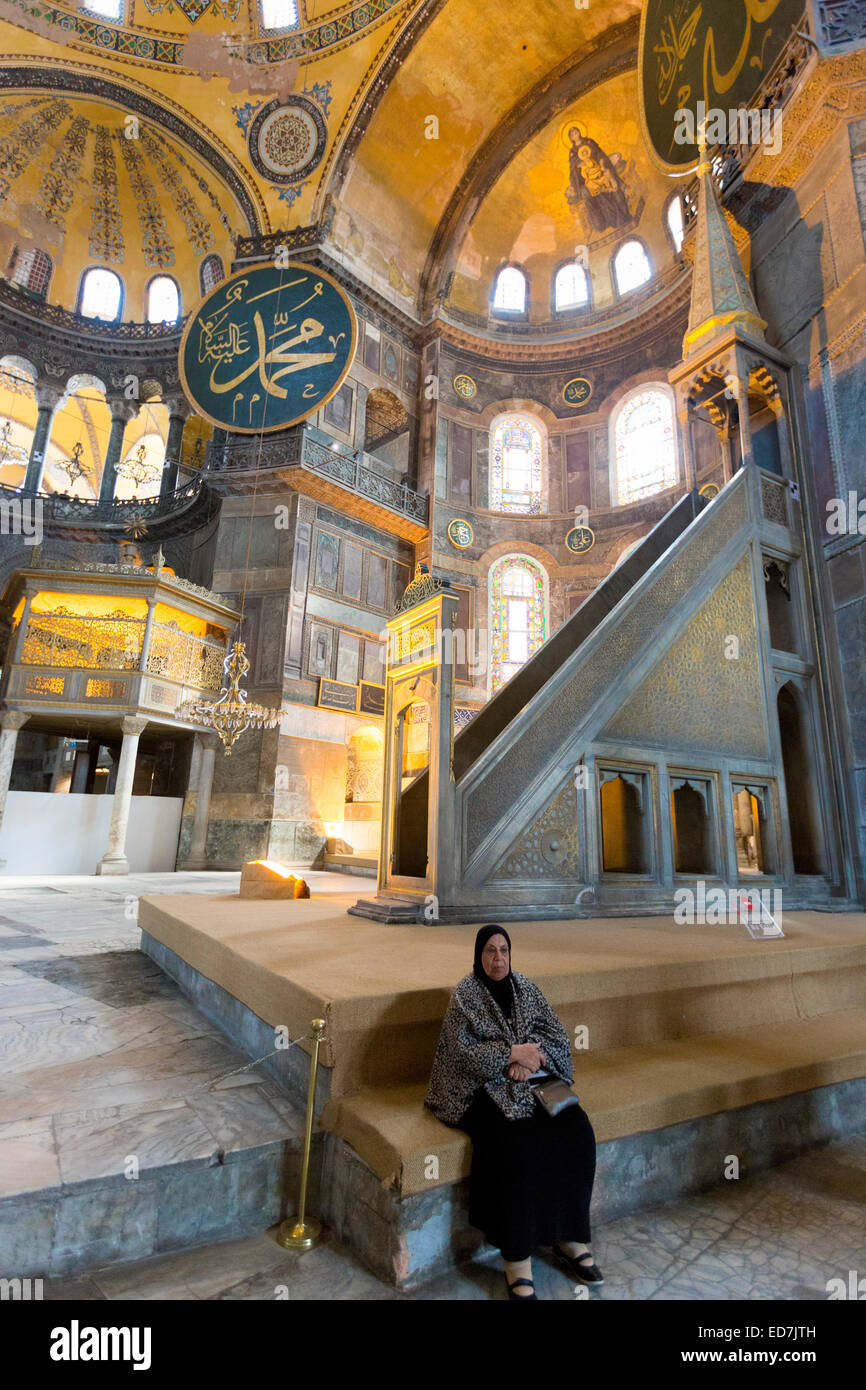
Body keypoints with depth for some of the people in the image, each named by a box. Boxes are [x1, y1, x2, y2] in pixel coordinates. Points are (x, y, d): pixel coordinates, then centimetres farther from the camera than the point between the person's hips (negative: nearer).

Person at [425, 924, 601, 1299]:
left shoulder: (525, 988, 6)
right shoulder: (465, 994, -7)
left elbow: (557, 1034, 4)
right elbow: (463, 1050, -14)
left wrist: (533, 1056, -15)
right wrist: (512, 1053, -19)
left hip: (531, 1079, 5)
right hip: (483, 1087, -4)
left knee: (576, 1132, -17)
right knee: (518, 1145, -29)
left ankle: (569, 1239, 0)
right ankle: (516, 1258, -13)